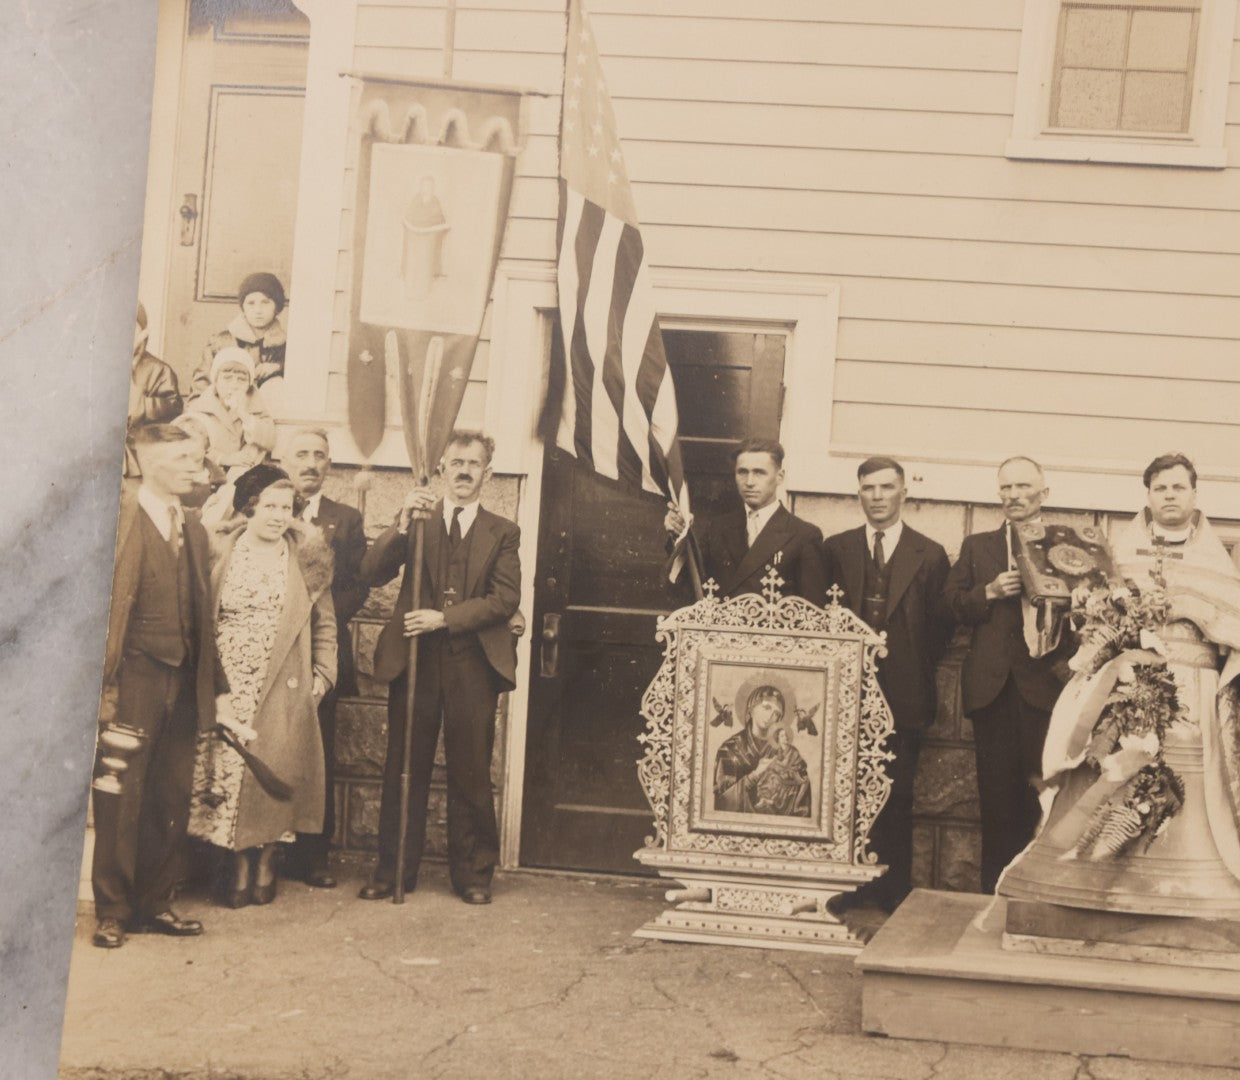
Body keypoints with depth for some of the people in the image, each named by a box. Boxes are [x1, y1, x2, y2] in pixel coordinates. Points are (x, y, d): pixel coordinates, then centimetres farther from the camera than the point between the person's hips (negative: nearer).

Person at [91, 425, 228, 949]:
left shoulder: (193, 528, 14)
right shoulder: (119, 519, -7)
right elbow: (103, 604, -11)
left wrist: (216, 685, 14)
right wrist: (102, 685, -16)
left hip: (183, 683, 6)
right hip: (133, 682, -6)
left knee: (171, 800, 10)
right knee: (121, 798, 0)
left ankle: (154, 904, 19)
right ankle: (112, 911, 9)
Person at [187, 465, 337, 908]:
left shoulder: (307, 555, 5)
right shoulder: (220, 551, 3)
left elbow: (324, 622, 10)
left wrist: (322, 674, 2)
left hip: (284, 689, 0)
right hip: (228, 686, 0)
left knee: (274, 775, 0)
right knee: (227, 768, -1)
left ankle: (266, 866, 14)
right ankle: (240, 867, 10)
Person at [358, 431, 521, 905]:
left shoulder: (502, 532, 10)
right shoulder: (418, 523, 11)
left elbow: (505, 599, -2)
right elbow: (371, 573, -1)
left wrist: (446, 617, -12)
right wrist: (402, 524, -15)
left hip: (472, 665, 0)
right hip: (415, 661, 0)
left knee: (471, 774, 3)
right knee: (404, 771, 3)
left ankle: (473, 874, 13)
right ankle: (393, 871, 12)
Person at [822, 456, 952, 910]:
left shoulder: (930, 556, 5)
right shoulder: (835, 549, 10)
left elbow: (941, 628, 6)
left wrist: (912, 669, -2)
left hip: (903, 697, -1)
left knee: (896, 798, 2)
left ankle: (894, 894, 10)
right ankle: (842, 888, 9)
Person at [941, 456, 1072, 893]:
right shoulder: (976, 546, 17)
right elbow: (950, 603, 9)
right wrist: (988, 592, -7)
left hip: (1045, 683, -2)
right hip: (991, 686, 3)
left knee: (1042, 792, -5)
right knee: (997, 795, 4)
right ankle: (996, 891, 9)